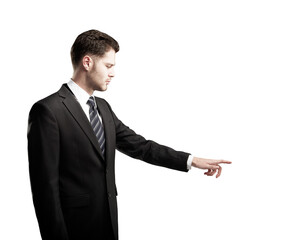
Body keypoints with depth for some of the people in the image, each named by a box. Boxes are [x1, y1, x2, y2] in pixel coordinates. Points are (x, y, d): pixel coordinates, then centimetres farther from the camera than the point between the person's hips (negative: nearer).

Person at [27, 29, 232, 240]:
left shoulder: (103, 107, 12)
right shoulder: (48, 110, -14)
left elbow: (139, 145, 16)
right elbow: (45, 185, -16)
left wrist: (191, 160, 12)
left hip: (108, 222, 7)